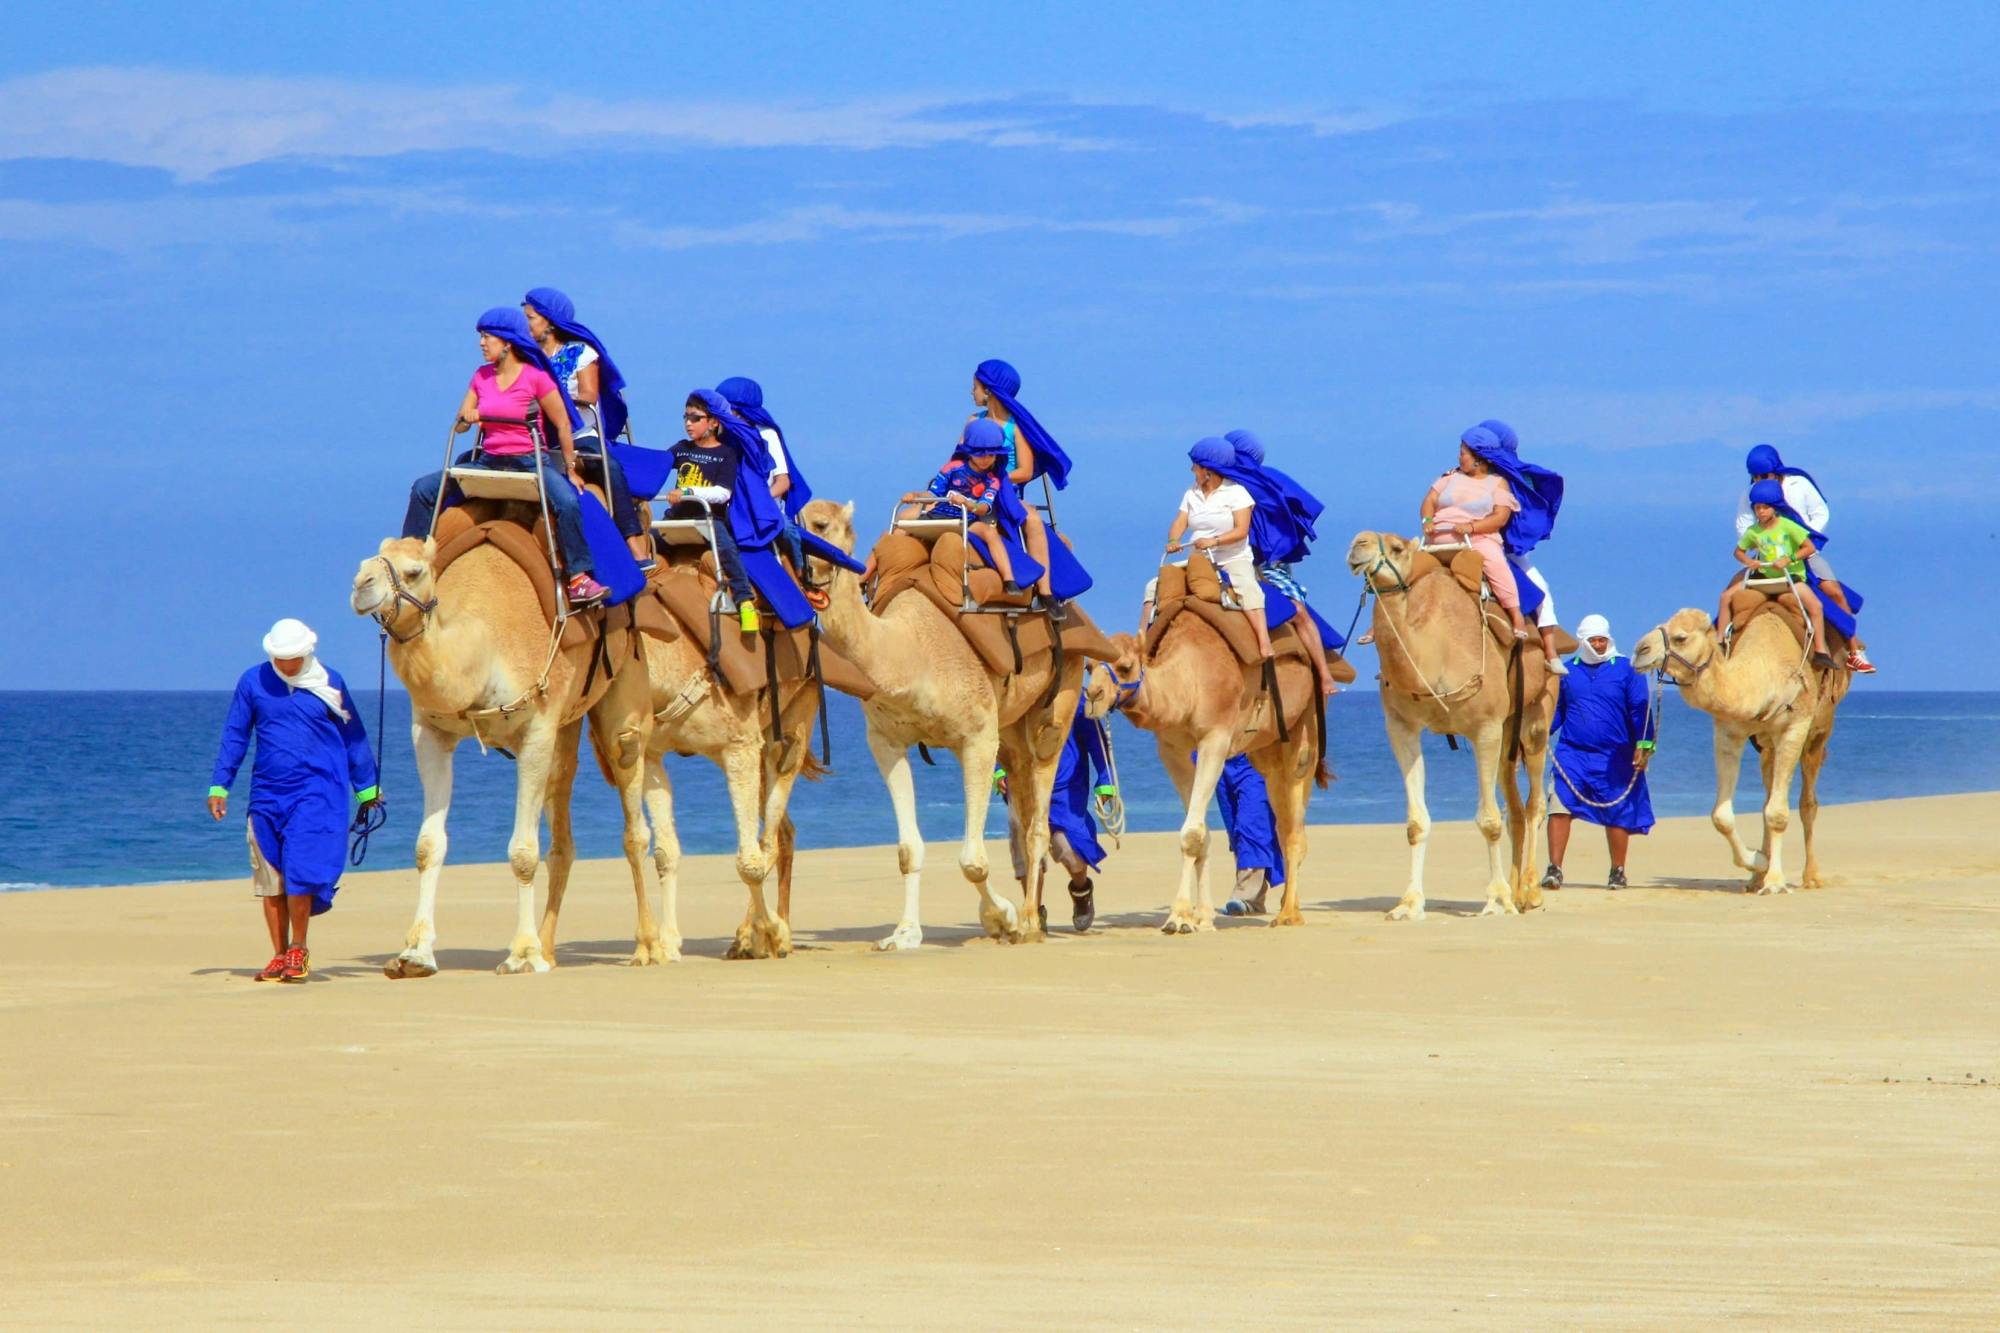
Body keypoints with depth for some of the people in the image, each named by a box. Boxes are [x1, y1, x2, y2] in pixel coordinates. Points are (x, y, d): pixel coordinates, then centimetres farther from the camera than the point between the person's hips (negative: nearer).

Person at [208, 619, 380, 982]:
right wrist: (219, 786, 5)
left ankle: (299, 950, -4)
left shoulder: (329, 681, 4)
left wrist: (367, 789, 18)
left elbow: (353, 736, 13)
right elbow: (234, 736, 10)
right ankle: (279, 955, 11)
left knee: (301, 868, -15)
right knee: (270, 876, 3)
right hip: (267, 792, 2)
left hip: (316, 791, -2)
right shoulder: (253, 682, 5)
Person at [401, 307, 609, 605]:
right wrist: (466, 418, -13)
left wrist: (571, 472, -1)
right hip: (490, 463, 6)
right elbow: (458, 426, 11)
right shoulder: (482, 377, 9)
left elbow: (563, 425, -2)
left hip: (531, 461, -6)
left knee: (567, 502, -34)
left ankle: (579, 579, -30)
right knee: (423, 489, -5)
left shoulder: (536, 377, -7)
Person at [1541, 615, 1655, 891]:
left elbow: (1639, 710, 1)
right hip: (1572, 753, 2)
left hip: (1613, 756, -2)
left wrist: (1644, 746, -7)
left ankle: (1618, 871, 20)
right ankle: (1554, 869, -10)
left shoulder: (1626, 669, 1)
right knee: (1560, 806, -12)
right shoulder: (1568, 670, 9)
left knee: (1616, 814, 6)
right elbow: (1557, 710, 17)